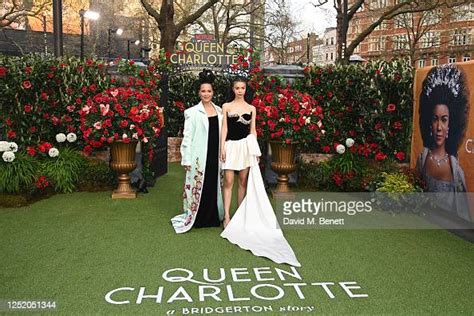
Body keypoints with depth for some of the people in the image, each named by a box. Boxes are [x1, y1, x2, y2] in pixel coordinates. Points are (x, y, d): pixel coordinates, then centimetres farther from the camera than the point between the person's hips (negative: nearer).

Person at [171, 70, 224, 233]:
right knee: (198, 186, 2)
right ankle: (196, 218, 15)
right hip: (199, 157, -4)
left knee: (214, 186, 11)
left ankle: (213, 217, 24)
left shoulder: (219, 111, 9)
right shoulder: (193, 112, -4)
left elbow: (222, 133, 13)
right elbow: (187, 137, -6)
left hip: (215, 156, 5)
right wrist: (186, 159, -9)